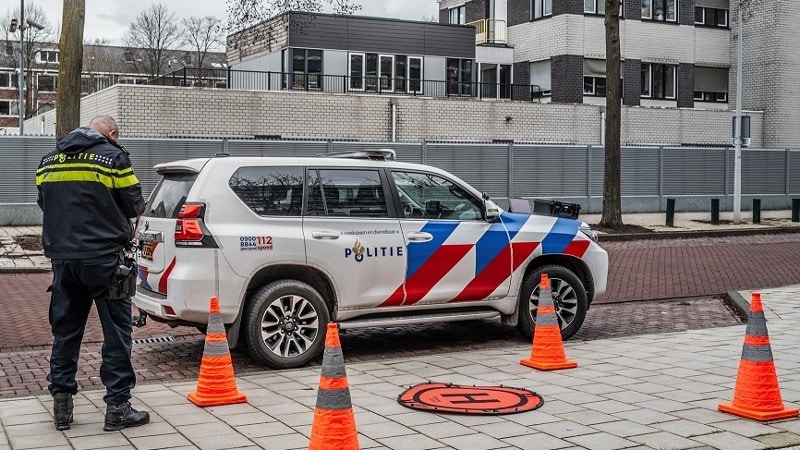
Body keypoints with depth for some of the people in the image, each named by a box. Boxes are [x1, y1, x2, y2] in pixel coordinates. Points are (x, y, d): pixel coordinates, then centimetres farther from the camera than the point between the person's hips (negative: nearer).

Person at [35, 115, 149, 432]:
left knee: (65, 331, 13)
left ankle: (61, 405, 16)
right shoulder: (113, 156, -4)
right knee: (116, 332, 2)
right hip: (103, 258, -5)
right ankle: (117, 407, 4)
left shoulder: (49, 160, 13)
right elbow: (135, 205, -2)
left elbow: (46, 205, 15)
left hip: (63, 259, 5)